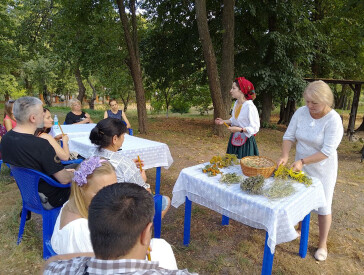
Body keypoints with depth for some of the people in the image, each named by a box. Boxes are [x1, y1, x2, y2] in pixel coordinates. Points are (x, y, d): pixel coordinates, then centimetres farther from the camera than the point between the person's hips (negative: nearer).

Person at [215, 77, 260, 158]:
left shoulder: (250, 106, -21)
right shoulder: (236, 103, 3)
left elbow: (254, 128, -20)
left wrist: (239, 129, -29)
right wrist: (224, 121, 6)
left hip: (245, 141, -7)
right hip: (234, 139, 8)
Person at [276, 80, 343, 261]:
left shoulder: (333, 120, -21)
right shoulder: (301, 112, -9)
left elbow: (327, 151, -24)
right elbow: (289, 136, -6)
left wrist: (302, 161, -31)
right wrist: (285, 156, -21)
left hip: (322, 170, -4)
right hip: (301, 167, 4)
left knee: (323, 206, 9)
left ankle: (323, 244, 29)